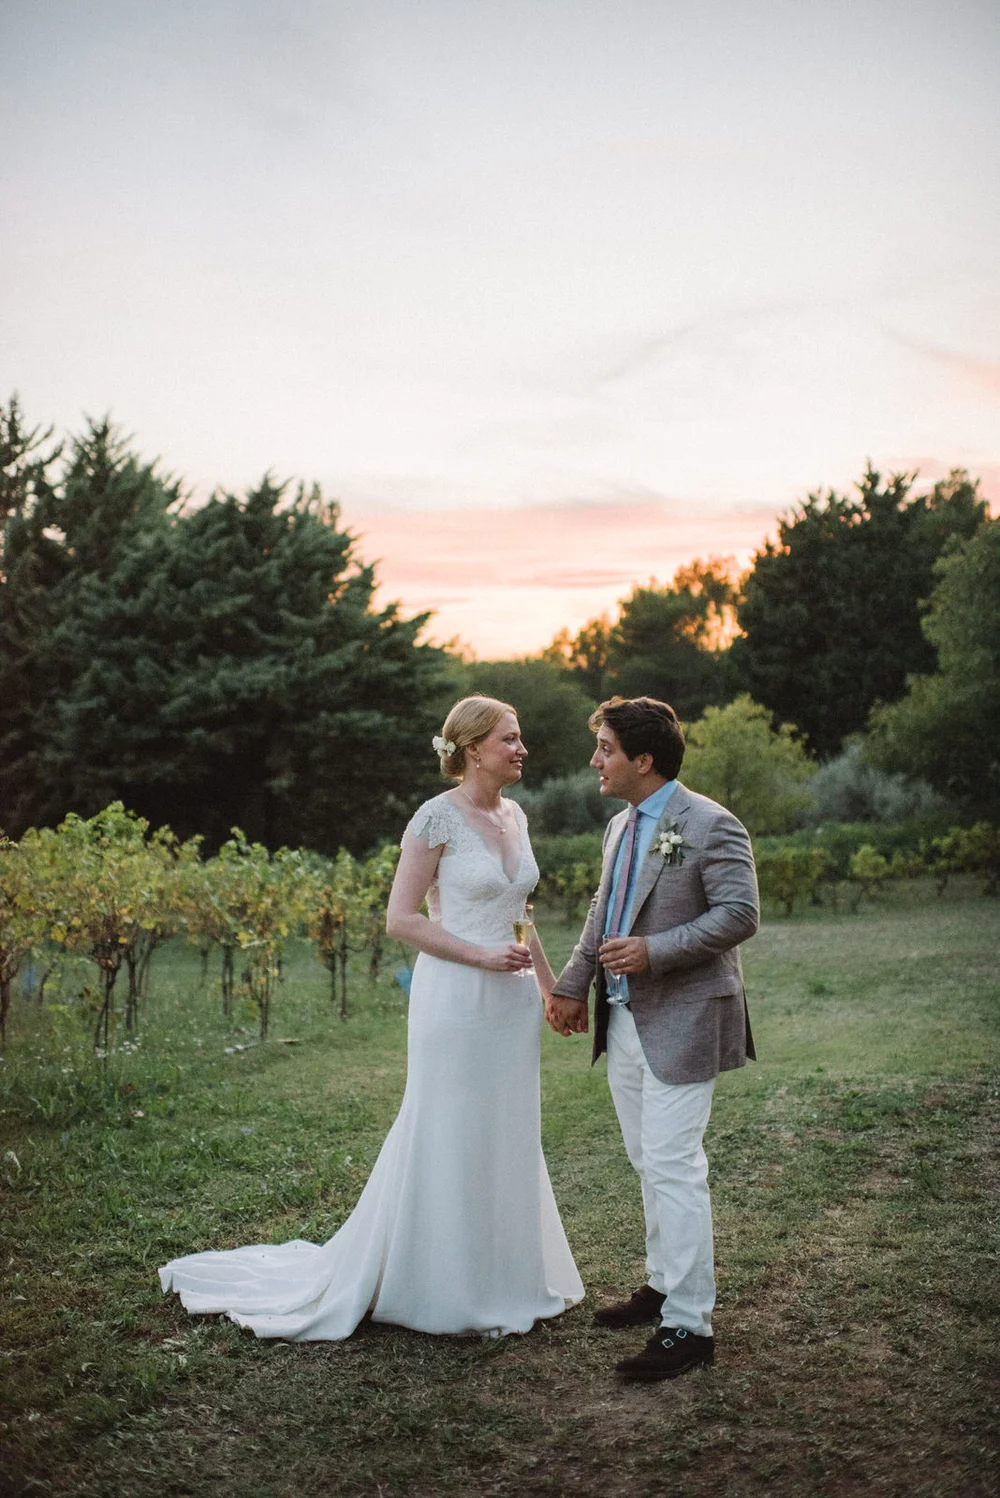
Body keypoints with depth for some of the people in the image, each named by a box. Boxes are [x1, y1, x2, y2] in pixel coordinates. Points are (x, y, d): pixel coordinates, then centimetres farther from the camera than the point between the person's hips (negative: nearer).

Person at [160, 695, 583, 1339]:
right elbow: (401, 918, -14)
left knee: (507, 1140, 15)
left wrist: (551, 984, 16)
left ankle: (498, 1277, 30)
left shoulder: (515, 815, 10)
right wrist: (482, 956, -18)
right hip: (456, 997, -8)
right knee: (446, 1141, 3)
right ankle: (439, 1286, 19)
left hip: (513, 1003, 8)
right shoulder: (438, 817, -13)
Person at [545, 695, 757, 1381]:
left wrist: (655, 951, -24)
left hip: (681, 1022, -8)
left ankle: (689, 1325, 1)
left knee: (673, 1166, -7)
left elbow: (740, 914, -19)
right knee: (650, 1163, 17)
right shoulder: (620, 826, 13)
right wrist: (573, 983, 16)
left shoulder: (710, 825, -13)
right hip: (625, 1019, 9)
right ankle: (666, 1285, 31)